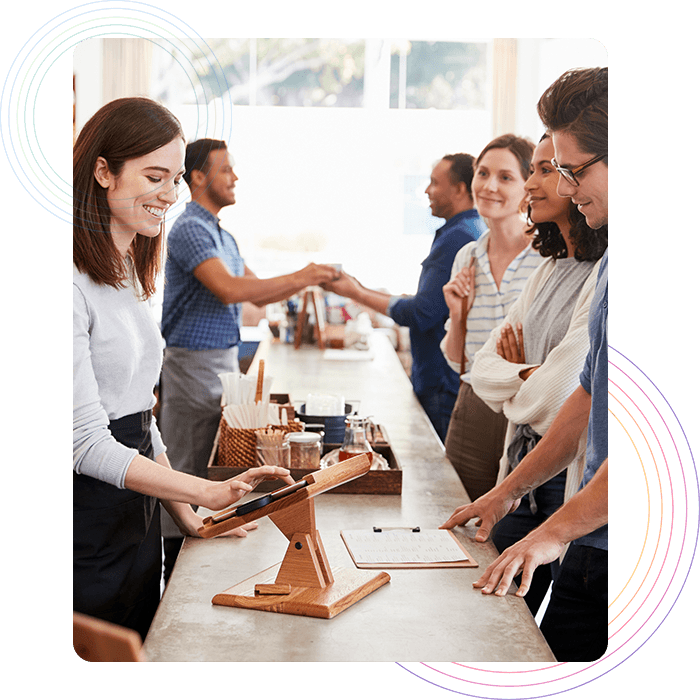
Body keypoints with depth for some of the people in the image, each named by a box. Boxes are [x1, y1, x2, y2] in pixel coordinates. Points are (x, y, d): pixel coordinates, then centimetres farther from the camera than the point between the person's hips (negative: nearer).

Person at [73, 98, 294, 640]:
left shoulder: (127, 272, 13)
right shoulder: (78, 282, -18)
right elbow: (87, 442, -21)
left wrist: (186, 517, 11)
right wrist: (208, 493, -24)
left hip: (137, 520, 9)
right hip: (86, 527, -9)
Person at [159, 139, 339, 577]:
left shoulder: (222, 235, 17)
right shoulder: (190, 229, -14)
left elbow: (259, 294, 20)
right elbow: (228, 290, -27)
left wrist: (307, 281, 4)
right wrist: (297, 278, -22)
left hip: (225, 360, 9)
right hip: (194, 364, -9)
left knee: (214, 470, 12)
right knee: (192, 473, -3)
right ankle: (178, 577, 6)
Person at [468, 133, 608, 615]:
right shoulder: (550, 271, 12)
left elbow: (555, 398, -21)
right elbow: (484, 370, 10)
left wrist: (515, 396, -1)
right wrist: (527, 376, -11)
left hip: (578, 478, -8)